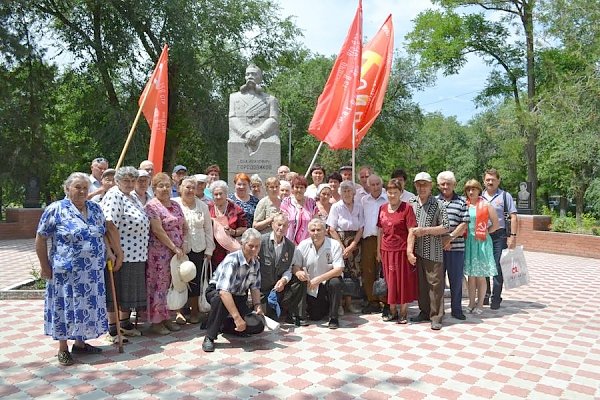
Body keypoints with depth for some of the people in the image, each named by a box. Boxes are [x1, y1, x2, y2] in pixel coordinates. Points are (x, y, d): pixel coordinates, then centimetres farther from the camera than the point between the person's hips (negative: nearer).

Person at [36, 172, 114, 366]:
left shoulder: (95, 209, 8)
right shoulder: (55, 209, -8)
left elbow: (102, 234, 17)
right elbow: (40, 239, -5)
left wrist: (109, 252, 4)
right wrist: (45, 266, -6)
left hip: (93, 271, 5)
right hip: (67, 271, -5)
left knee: (88, 306, 13)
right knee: (66, 307, 5)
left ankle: (80, 343, 30)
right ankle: (63, 348, 21)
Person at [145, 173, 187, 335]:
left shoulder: (176, 205, 13)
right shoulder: (152, 206, -9)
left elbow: (184, 227, 15)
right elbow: (158, 231, -16)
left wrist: (183, 246, 0)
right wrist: (175, 248, -15)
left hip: (177, 252, 7)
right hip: (159, 252, -7)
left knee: (172, 284, 10)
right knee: (159, 284, -1)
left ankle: (167, 317, 21)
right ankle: (156, 321, 10)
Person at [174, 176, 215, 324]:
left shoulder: (202, 206, 8)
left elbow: (208, 229, 10)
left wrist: (209, 250, 7)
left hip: (198, 250, 3)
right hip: (179, 250, -2)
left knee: (195, 281, 6)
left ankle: (194, 310, 19)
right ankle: (179, 311, 15)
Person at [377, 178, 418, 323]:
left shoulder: (407, 208, -7)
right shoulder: (382, 208, 8)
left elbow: (411, 231, -11)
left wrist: (409, 251, -17)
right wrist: (378, 251, 12)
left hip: (402, 250, -5)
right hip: (386, 250, 5)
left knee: (403, 281, 4)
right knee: (390, 281, 12)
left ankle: (403, 312, 16)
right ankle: (392, 311, 24)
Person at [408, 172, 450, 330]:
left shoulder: (438, 204, -2)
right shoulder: (411, 203, 8)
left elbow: (445, 228, -6)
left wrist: (424, 230, -13)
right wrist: (410, 244, 2)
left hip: (433, 251, -4)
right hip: (416, 250, 4)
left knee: (435, 283, -1)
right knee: (420, 282, 11)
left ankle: (436, 317, 6)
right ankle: (424, 312, 24)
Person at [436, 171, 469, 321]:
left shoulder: (461, 202, 6)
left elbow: (464, 224, -1)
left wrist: (450, 238, -12)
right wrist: (441, 240, -7)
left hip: (456, 247, 0)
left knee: (456, 278, 7)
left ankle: (456, 308, 20)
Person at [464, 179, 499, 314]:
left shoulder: (486, 205, -1)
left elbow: (495, 224, 1)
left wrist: (484, 232, -2)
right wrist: (465, 234, 1)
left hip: (482, 242, -2)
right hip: (468, 242, 3)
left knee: (481, 276, 4)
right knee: (471, 275, 8)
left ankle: (480, 304, 15)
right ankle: (471, 303, 18)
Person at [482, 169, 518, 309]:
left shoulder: (505, 196, 1)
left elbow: (513, 217, -2)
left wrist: (513, 236, -10)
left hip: (499, 235, -3)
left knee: (497, 268, -2)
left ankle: (496, 299, 8)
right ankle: (484, 296, 23)